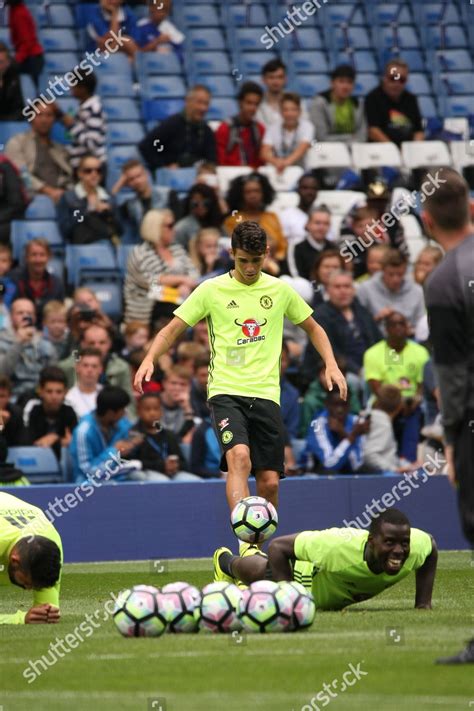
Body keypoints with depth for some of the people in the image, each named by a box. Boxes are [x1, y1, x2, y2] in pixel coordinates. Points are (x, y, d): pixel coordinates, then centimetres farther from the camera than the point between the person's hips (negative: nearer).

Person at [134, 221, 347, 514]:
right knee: (239, 457, -28)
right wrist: (149, 360, -14)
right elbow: (172, 331, 5)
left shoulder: (280, 290, 10)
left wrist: (331, 365, 8)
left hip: (266, 394, 3)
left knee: (270, 482, -2)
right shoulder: (211, 290, 2)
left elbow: (313, 328, 23)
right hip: (226, 391, -3)